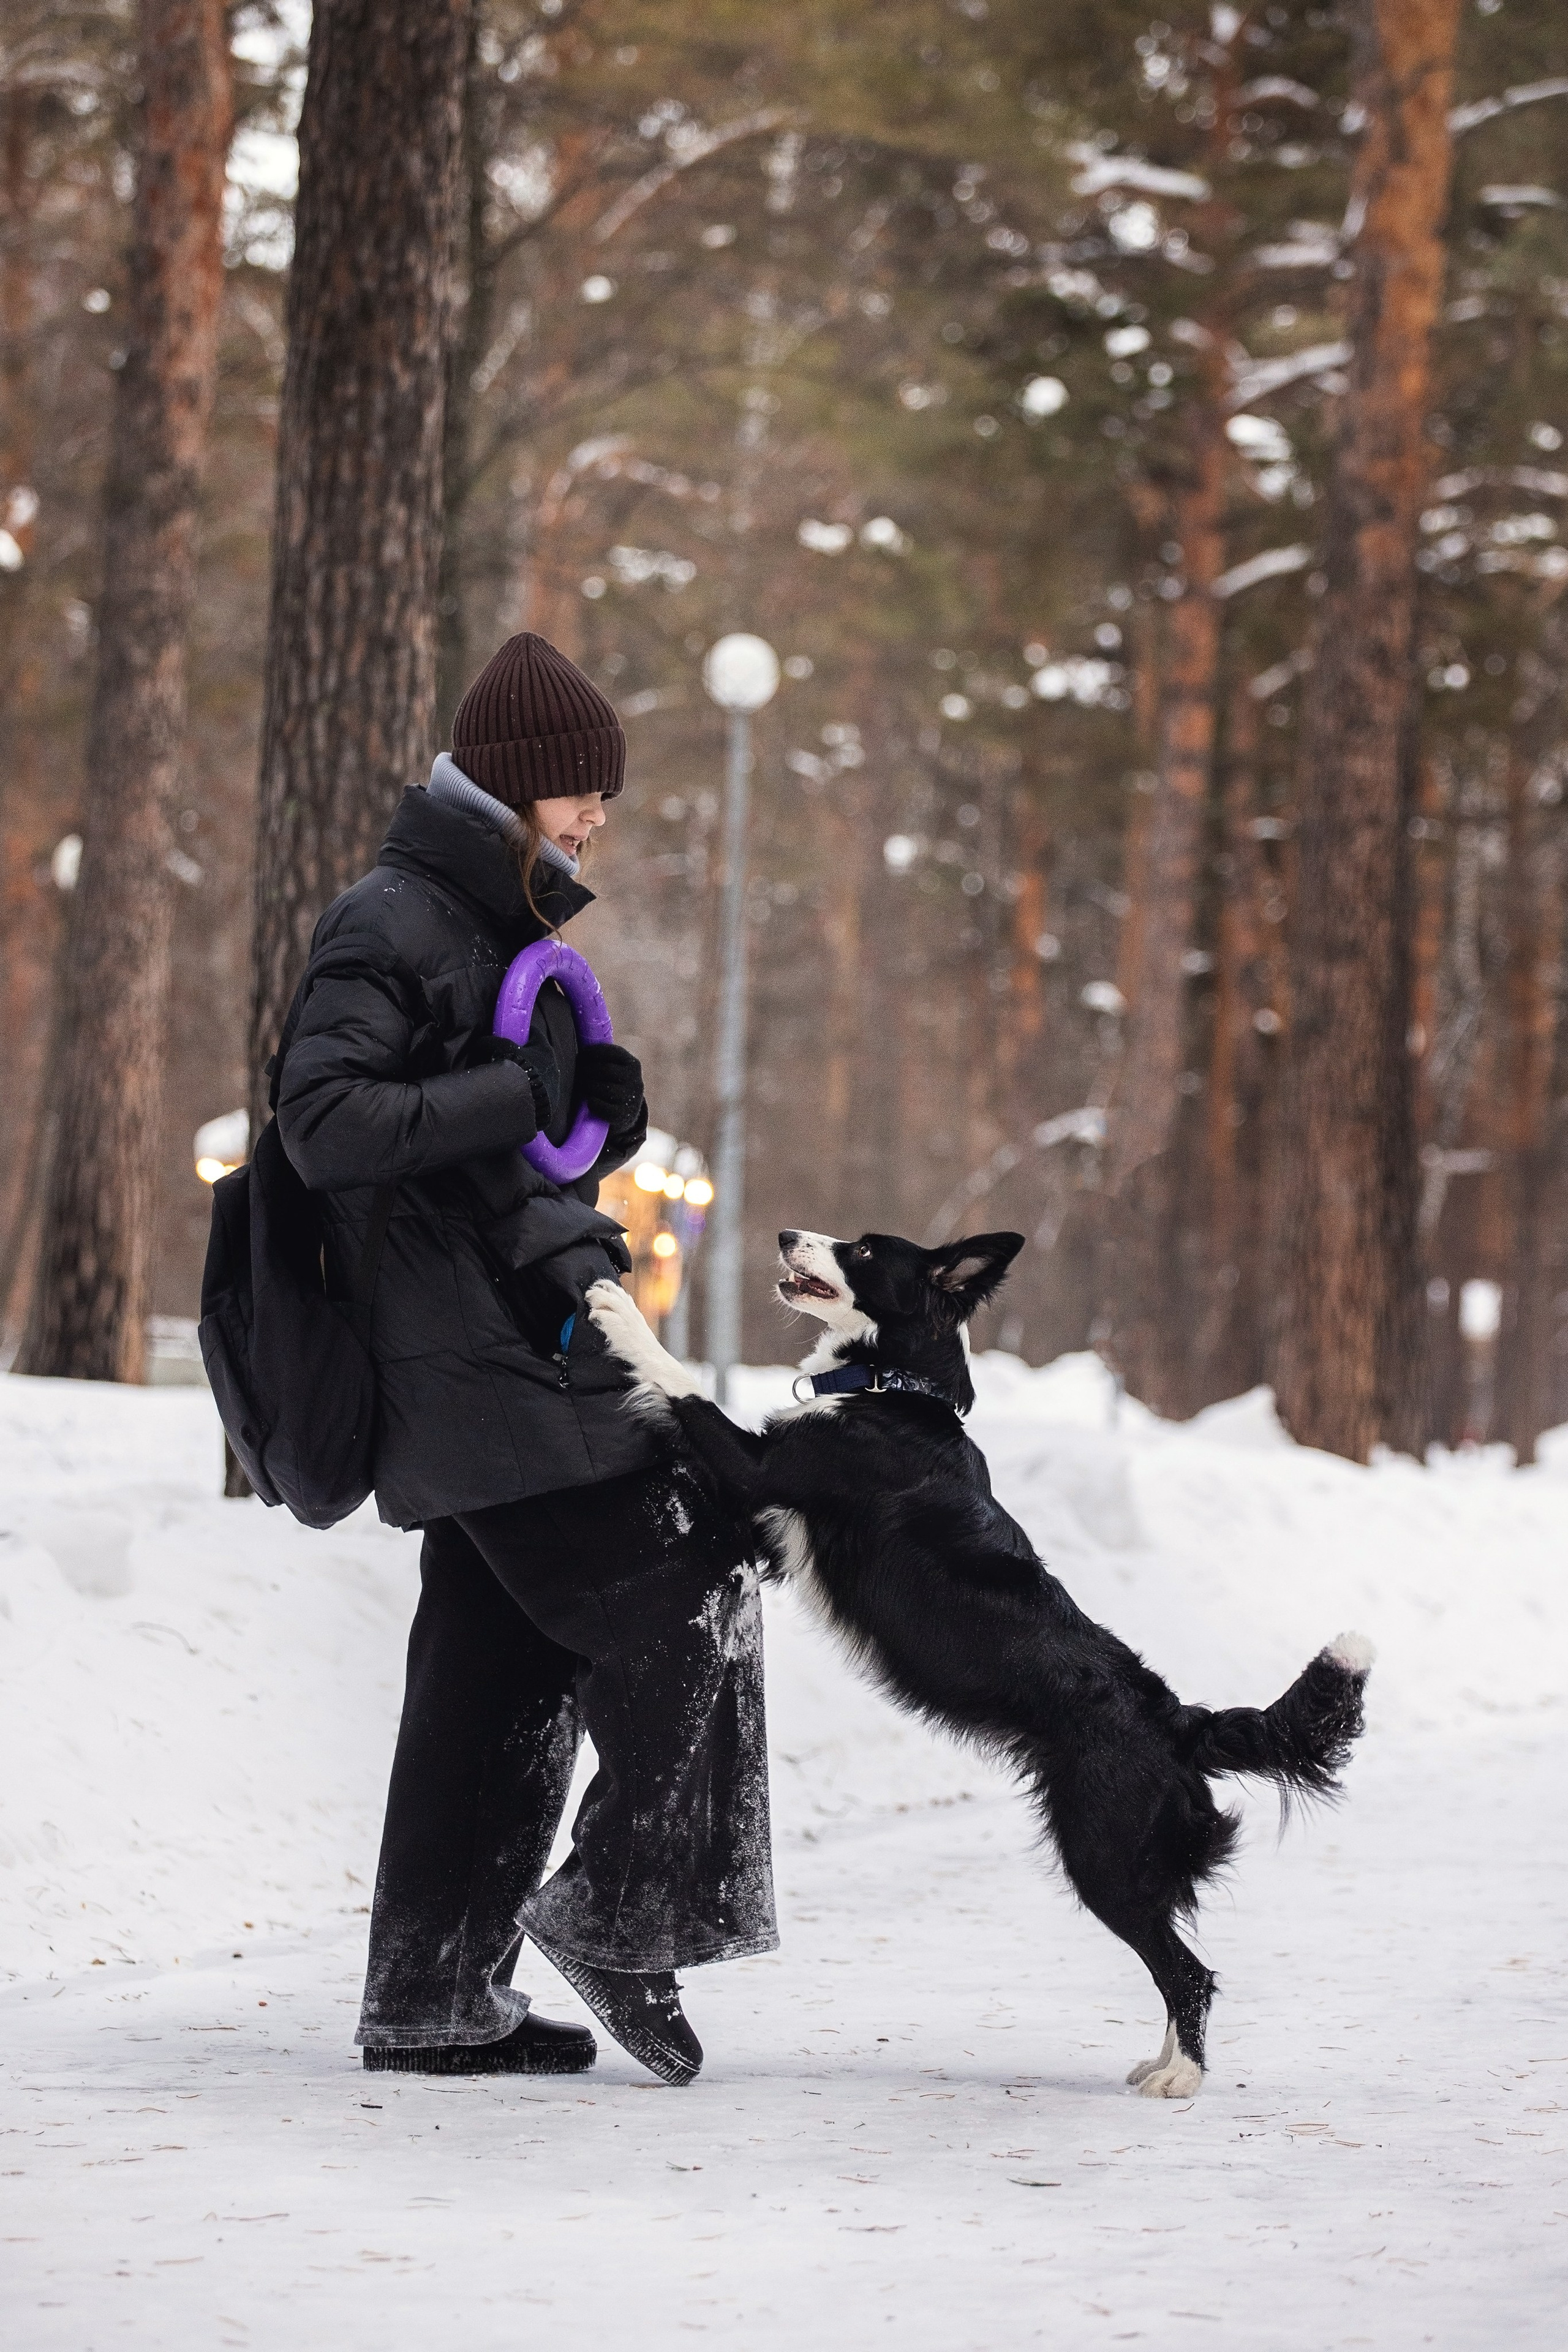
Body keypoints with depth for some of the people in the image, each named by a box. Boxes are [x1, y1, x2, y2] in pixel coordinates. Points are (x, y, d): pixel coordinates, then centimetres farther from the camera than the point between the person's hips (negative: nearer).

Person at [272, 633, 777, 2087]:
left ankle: (432, 2002, 14)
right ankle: (617, 1912, -2)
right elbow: (325, 1125, -22)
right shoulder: (390, 927, -11)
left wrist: (597, 1114, 8)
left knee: (504, 1672, 10)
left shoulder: (499, 922, 19)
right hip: (481, 1366, -10)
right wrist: (520, 1091, -24)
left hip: (533, 1351, 10)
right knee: (684, 1609, -10)